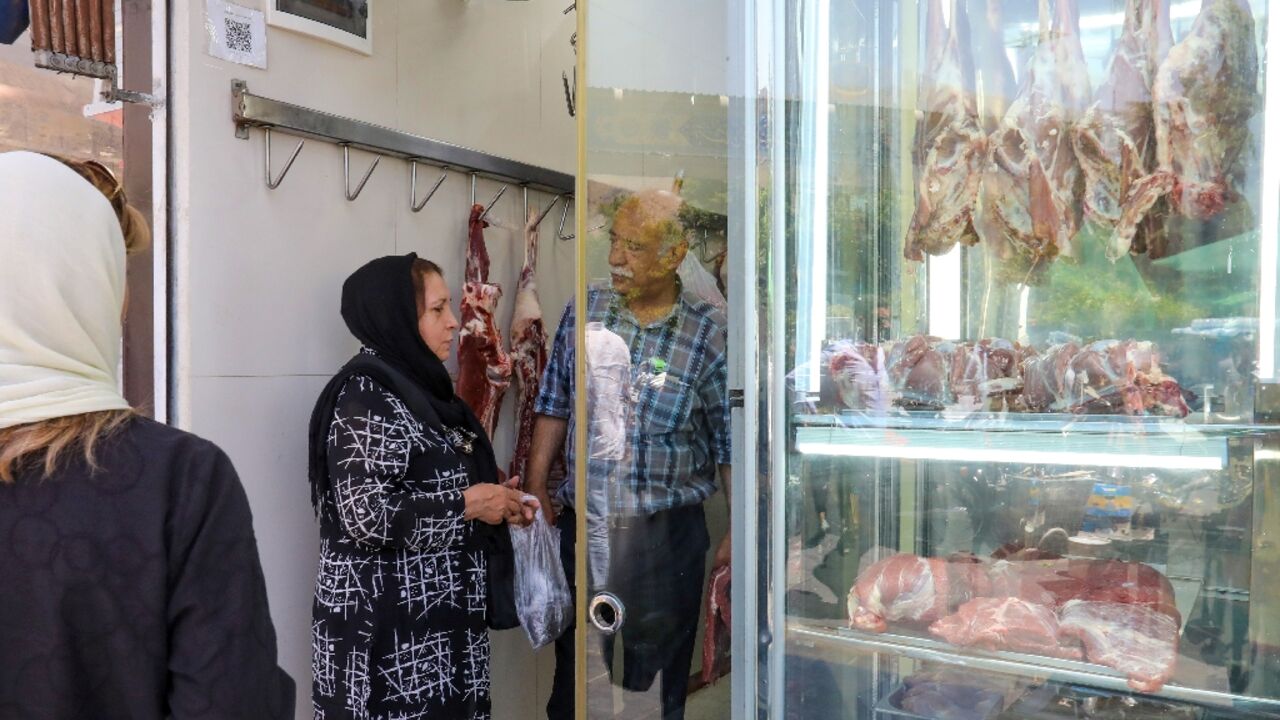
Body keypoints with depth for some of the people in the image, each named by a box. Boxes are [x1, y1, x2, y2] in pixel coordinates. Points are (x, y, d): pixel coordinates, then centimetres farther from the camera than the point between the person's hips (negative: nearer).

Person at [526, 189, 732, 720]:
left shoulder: (709, 334, -10)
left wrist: (736, 536, -5)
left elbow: (731, 444, -5)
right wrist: (537, 487, 5)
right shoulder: (583, 312, 0)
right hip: (582, 525, 3)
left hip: (666, 536, -3)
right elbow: (554, 405, 9)